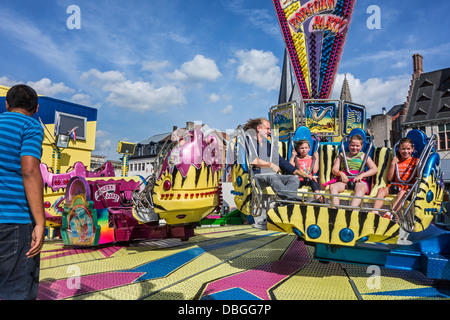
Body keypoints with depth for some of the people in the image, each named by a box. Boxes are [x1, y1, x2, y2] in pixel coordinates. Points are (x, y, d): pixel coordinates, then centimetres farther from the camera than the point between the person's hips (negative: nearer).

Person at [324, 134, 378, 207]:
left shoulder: (363, 156, 15)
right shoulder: (342, 155, 20)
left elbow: (375, 169, 7)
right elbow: (334, 169, 14)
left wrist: (361, 175, -10)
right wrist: (341, 173, -10)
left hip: (358, 181, -2)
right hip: (344, 181, 2)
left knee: (361, 188, -37)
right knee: (332, 186, -29)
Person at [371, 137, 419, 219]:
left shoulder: (415, 161, 9)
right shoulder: (396, 161, 18)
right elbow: (390, 178, 10)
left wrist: (417, 166, -13)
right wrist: (392, 164, 3)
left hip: (408, 187, -3)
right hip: (396, 185, 4)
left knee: (401, 193, -36)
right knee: (381, 190, -23)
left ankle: (390, 213, -50)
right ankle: (374, 212, -33)